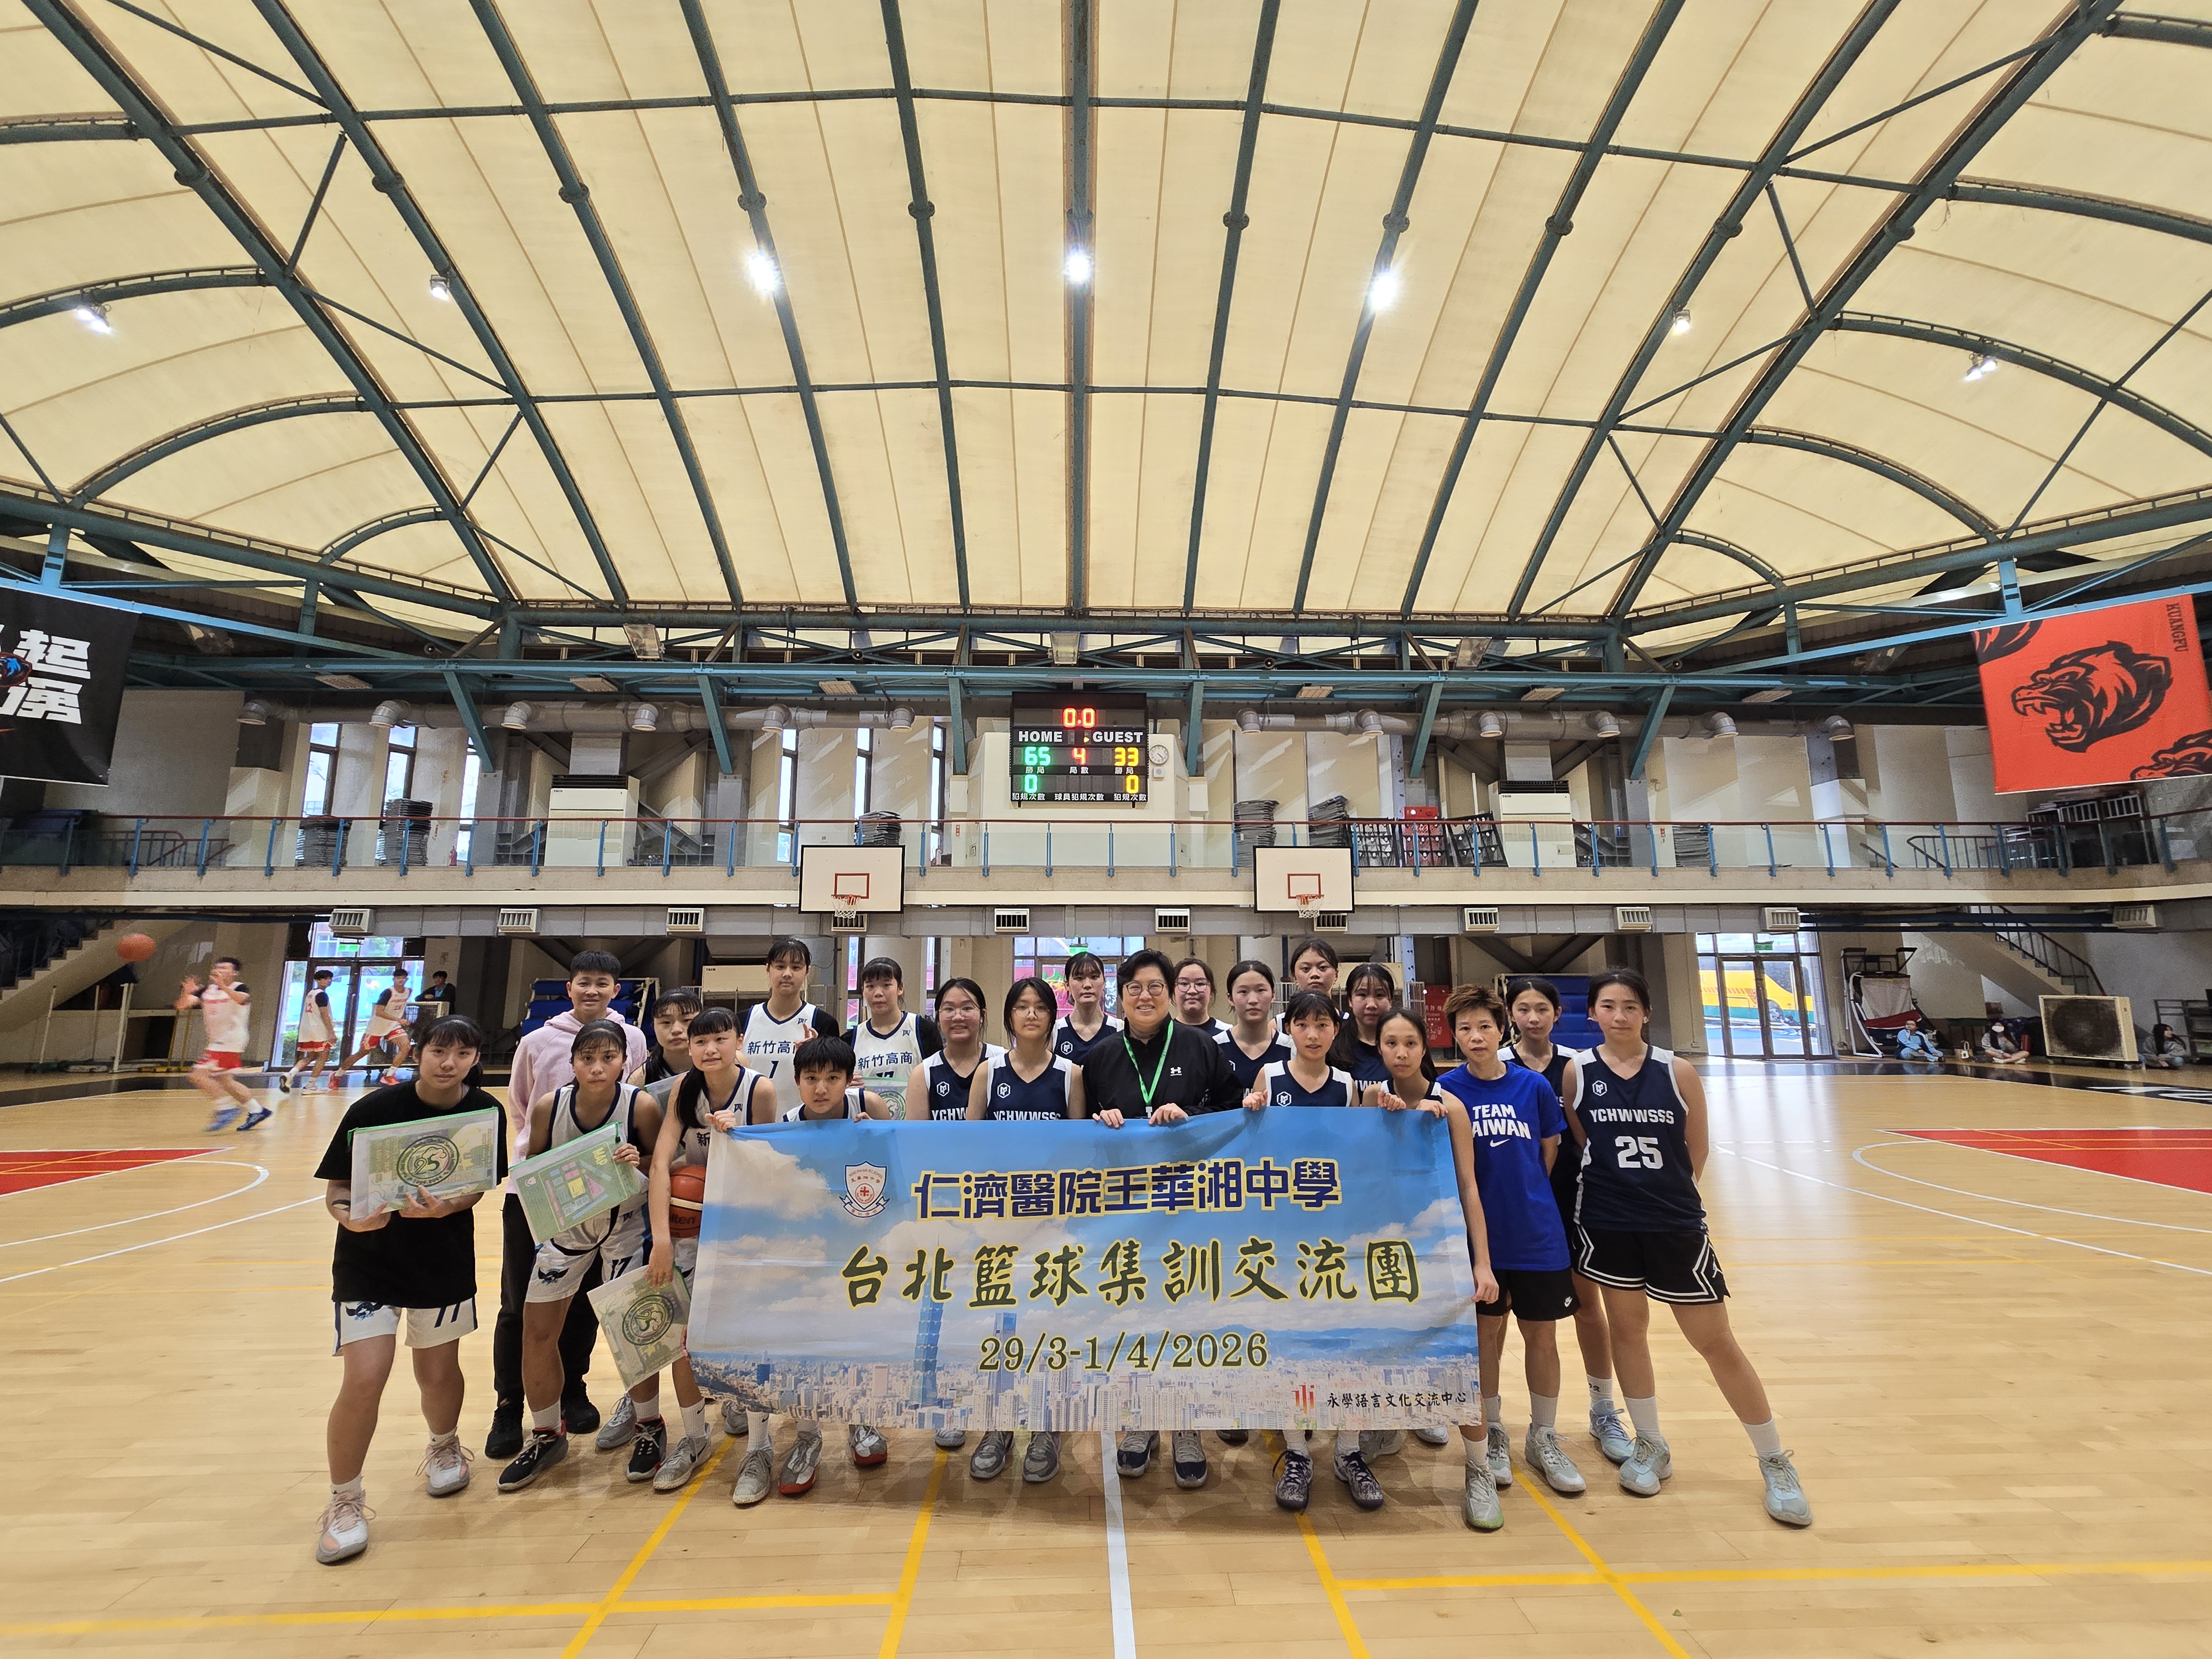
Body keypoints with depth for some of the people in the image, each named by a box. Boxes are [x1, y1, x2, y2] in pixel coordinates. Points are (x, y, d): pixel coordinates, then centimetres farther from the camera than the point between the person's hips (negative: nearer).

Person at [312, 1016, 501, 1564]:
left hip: (446, 1263, 2)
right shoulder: (374, 1109, -16)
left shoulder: (484, 1111, -9)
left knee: (438, 1375, 13)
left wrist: (444, 1207, -24)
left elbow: (477, 1186, -4)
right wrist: (351, 1216, -29)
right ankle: (345, 1501, 17)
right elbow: (336, 1188, -9)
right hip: (368, 1262, -2)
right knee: (364, 1380, -9)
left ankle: (445, 1446, 44)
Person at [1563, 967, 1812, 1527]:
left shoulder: (1677, 1072, -7)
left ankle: (1776, 1463, 29)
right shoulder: (1578, 1072, -6)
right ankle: (1651, 1447, 33)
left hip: (1675, 1226, -1)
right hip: (1606, 1224, 1)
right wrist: (1617, 1185, 4)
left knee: (1717, 1342, 9)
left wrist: (1663, 1193, 8)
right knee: (1627, 1331, 13)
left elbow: (1696, 1151, 3)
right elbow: (1579, 1144, 4)